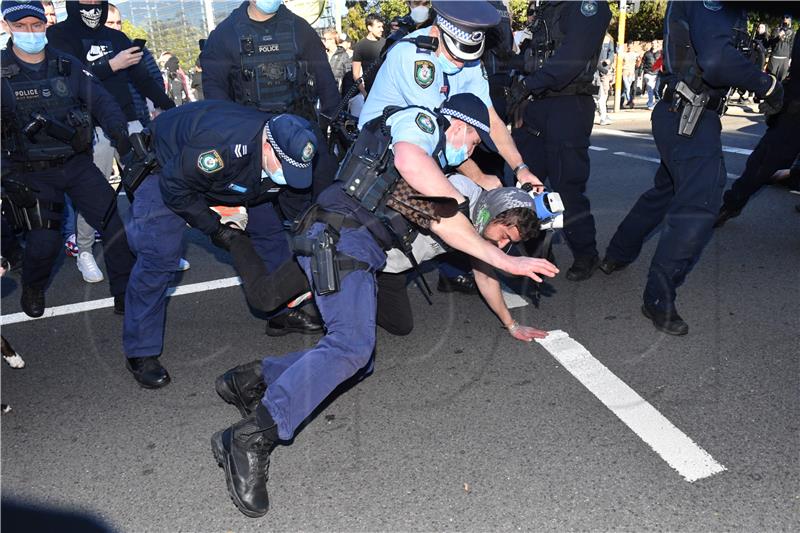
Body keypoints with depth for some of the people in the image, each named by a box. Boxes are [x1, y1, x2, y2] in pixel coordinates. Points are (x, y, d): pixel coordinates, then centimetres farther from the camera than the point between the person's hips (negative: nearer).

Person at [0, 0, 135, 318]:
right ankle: (32, 289, 24)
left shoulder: (67, 65, 4)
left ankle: (126, 297, 9)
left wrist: (119, 131, -20)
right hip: (31, 174, -2)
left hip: (77, 163, 2)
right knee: (45, 240, -11)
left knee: (117, 225, -7)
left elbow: (100, 100, 0)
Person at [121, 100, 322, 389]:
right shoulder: (221, 146, -45)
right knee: (158, 258, -17)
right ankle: (140, 352, -3)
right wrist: (214, 228, -25)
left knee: (270, 231, 5)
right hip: (169, 167, -7)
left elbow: (296, 210, -5)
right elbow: (176, 187, -30)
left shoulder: (288, 153, -22)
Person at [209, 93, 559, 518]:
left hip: (361, 254, 10)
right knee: (352, 344, -27)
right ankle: (252, 439, -30)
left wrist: (505, 260, 21)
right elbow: (409, 161, -19)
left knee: (359, 360, 3)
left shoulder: (435, 166, 33)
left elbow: (446, 226, 22)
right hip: (341, 236, -10)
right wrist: (455, 197, -4)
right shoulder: (421, 120, 5)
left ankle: (255, 379, 1)